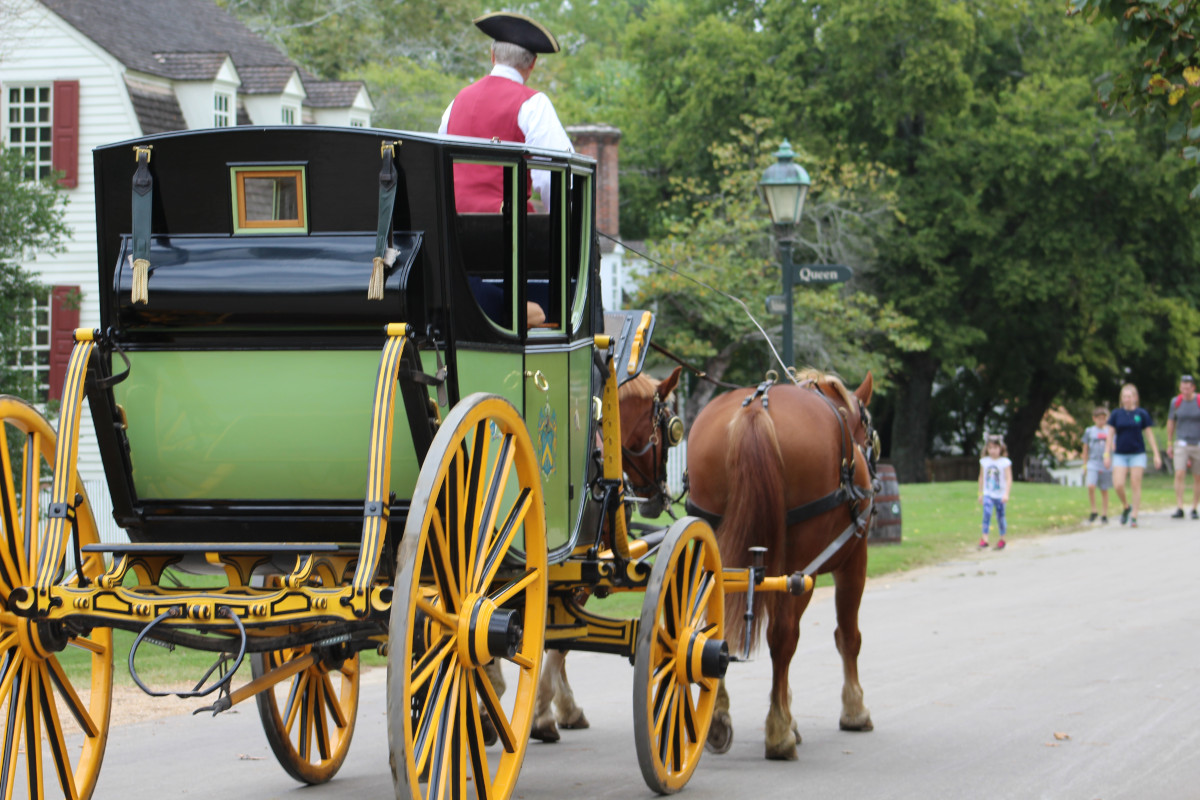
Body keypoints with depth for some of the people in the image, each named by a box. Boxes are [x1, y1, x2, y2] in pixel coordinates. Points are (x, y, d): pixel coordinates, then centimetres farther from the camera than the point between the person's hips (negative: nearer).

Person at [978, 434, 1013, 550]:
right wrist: (981, 493, 17)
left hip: (1000, 495, -2)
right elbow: (981, 478, 14)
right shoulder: (984, 462, 4)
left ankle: (1002, 539, 25)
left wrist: (1006, 494, -19)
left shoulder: (1005, 462, -6)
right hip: (988, 494, 2)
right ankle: (984, 538, -21)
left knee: (1000, 517, 7)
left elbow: (1008, 479, -9)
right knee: (986, 513, -18)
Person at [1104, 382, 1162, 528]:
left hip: (1137, 454, -1)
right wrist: (1107, 454, 1)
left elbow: (1149, 434, 4)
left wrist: (1156, 454, 2)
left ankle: (1134, 516, 4)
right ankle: (1126, 507, 18)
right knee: (1118, 485, -10)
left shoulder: (1142, 414, 0)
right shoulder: (1116, 414, 3)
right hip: (1120, 455, 1)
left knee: (1135, 485, -4)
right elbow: (1111, 435, 6)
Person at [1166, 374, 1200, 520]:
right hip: (1181, 444, 1)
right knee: (1179, 474, -15)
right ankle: (1179, 509, -15)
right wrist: (1169, 444, 13)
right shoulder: (1176, 402, 0)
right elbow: (1171, 423, 12)